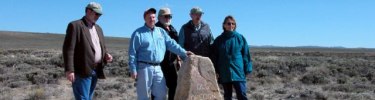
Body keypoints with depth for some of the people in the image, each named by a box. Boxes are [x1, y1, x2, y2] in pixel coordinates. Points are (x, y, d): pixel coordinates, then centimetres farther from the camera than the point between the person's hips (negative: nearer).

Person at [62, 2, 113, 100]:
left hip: (96, 71, 8)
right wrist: (69, 70, -19)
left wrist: (106, 55, 2)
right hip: (82, 71, -7)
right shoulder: (75, 25, -5)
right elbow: (68, 49, -12)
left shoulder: (98, 28, 19)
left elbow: (102, 47, 26)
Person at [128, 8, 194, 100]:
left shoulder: (161, 31, 13)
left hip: (157, 68, 5)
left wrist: (183, 52, -4)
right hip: (144, 67, -5)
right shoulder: (138, 33, -2)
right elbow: (133, 53, -4)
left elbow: (171, 44, 9)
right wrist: (133, 70, -9)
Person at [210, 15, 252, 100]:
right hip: (224, 74, 2)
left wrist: (247, 69, -2)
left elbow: (246, 55, 3)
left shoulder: (240, 38, 2)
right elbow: (214, 57, 9)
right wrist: (216, 71, 3)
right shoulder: (219, 40, 5)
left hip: (238, 72, -2)